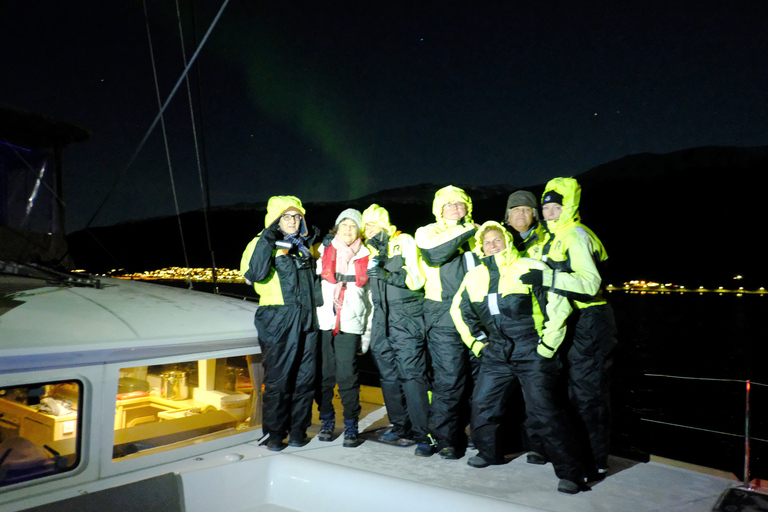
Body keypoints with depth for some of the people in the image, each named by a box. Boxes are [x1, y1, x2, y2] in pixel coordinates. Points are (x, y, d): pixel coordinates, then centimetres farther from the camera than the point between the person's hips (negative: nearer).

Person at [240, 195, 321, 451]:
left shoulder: (305, 245, 15)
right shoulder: (263, 243, -2)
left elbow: (315, 274, 30)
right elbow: (254, 274, -19)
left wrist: (312, 243, 18)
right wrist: (267, 242, -21)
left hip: (307, 320, 5)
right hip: (278, 322, -5)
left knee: (305, 378, 8)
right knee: (277, 380, 0)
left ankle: (298, 429, 22)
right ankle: (274, 433, 15)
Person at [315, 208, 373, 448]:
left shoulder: (365, 258, 12)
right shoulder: (323, 252, 11)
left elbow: (370, 297, 13)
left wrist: (368, 332, 9)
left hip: (350, 325, -1)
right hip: (323, 322, 1)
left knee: (347, 376, -5)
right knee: (324, 375, 3)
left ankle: (351, 426, 8)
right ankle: (327, 422, 20)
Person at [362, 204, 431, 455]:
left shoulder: (405, 242, 1)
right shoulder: (372, 252, 19)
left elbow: (416, 280, -9)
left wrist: (387, 274, -19)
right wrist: (369, 331, 23)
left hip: (406, 321, -6)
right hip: (382, 323, 6)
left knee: (412, 375, -11)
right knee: (389, 377, 7)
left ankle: (421, 435, -8)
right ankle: (400, 428, 19)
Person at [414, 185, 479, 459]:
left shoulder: (477, 232, 20)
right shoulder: (428, 232, 6)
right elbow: (433, 254, -16)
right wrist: (463, 232, -11)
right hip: (445, 316, -5)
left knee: (474, 376, 8)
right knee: (449, 377, -6)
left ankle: (461, 430, 24)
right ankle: (445, 438, 7)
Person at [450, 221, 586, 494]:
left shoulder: (530, 268, -8)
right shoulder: (474, 277, 8)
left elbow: (558, 306, -8)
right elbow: (459, 310, 23)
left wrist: (547, 345, -7)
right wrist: (477, 343, 18)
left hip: (532, 352, -5)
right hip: (497, 354, 6)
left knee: (542, 409, -12)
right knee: (482, 404, 9)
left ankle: (570, 472, 1)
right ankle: (489, 452, 33)